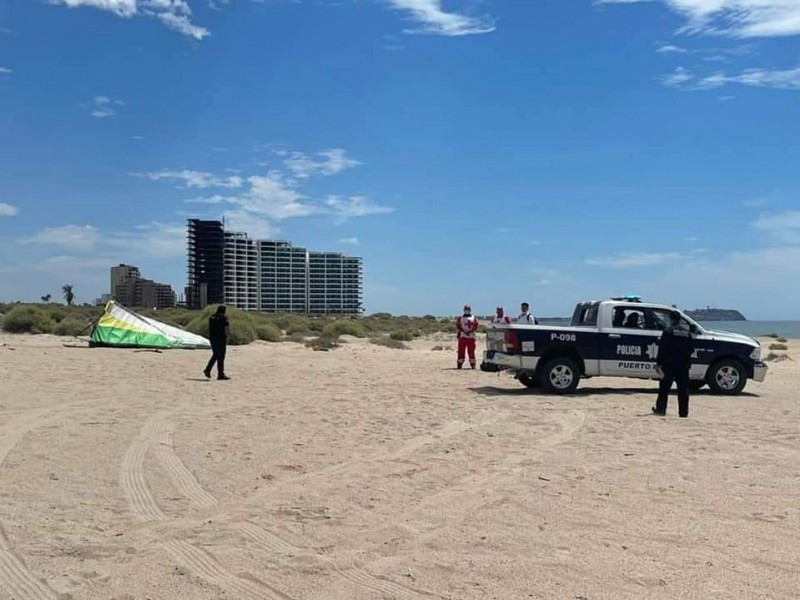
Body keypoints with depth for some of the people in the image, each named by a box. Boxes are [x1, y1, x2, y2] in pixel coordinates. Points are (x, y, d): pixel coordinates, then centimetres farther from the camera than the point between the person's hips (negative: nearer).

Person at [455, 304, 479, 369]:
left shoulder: (474, 318, 11)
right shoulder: (460, 318, 10)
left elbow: (475, 327, 2)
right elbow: (458, 327, -2)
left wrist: (470, 331, -14)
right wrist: (464, 331, -15)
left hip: (471, 337, 0)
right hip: (462, 337, 0)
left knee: (471, 351, 0)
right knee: (461, 351, -2)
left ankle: (472, 364, 4)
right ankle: (459, 364, 0)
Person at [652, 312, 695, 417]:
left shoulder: (668, 331, -6)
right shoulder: (687, 332, 8)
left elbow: (662, 349, -10)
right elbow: (691, 349, 10)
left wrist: (658, 363, -7)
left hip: (669, 364, -4)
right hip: (684, 364, 4)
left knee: (664, 388, 6)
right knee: (683, 389, 5)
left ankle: (660, 409, 9)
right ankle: (683, 412, 5)